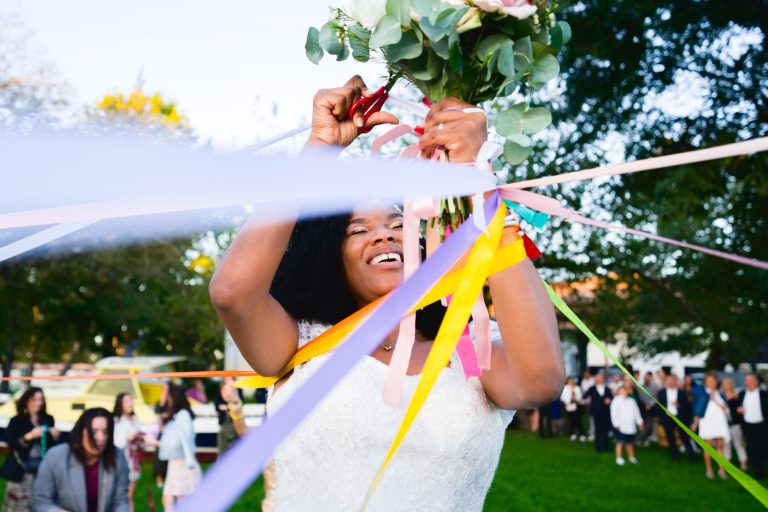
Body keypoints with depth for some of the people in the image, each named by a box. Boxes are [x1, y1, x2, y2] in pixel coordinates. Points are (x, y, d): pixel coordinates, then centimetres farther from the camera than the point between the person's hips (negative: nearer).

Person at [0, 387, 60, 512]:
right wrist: (29, 436, -23)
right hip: (21, 471, -3)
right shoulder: (16, 421, -3)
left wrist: (55, 437, -5)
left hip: (41, 471, 3)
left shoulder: (48, 420, 8)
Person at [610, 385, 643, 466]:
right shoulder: (616, 401, -4)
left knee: (630, 442, 13)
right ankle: (619, 458, 3)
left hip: (631, 426, 5)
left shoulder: (632, 401, 16)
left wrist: (640, 422, 17)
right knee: (620, 442, -4)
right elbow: (614, 414, -8)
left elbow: (636, 412, 20)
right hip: (621, 427, -5)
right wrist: (617, 424, -14)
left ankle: (632, 457, 23)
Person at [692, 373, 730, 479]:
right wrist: (695, 424, -3)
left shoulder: (720, 395, 11)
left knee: (720, 446, 3)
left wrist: (716, 401, -10)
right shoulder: (702, 395, 0)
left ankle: (721, 470, 8)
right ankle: (709, 470, 7)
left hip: (720, 423, 3)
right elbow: (697, 411, 0)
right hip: (707, 423, -3)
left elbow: (726, 409, 3)